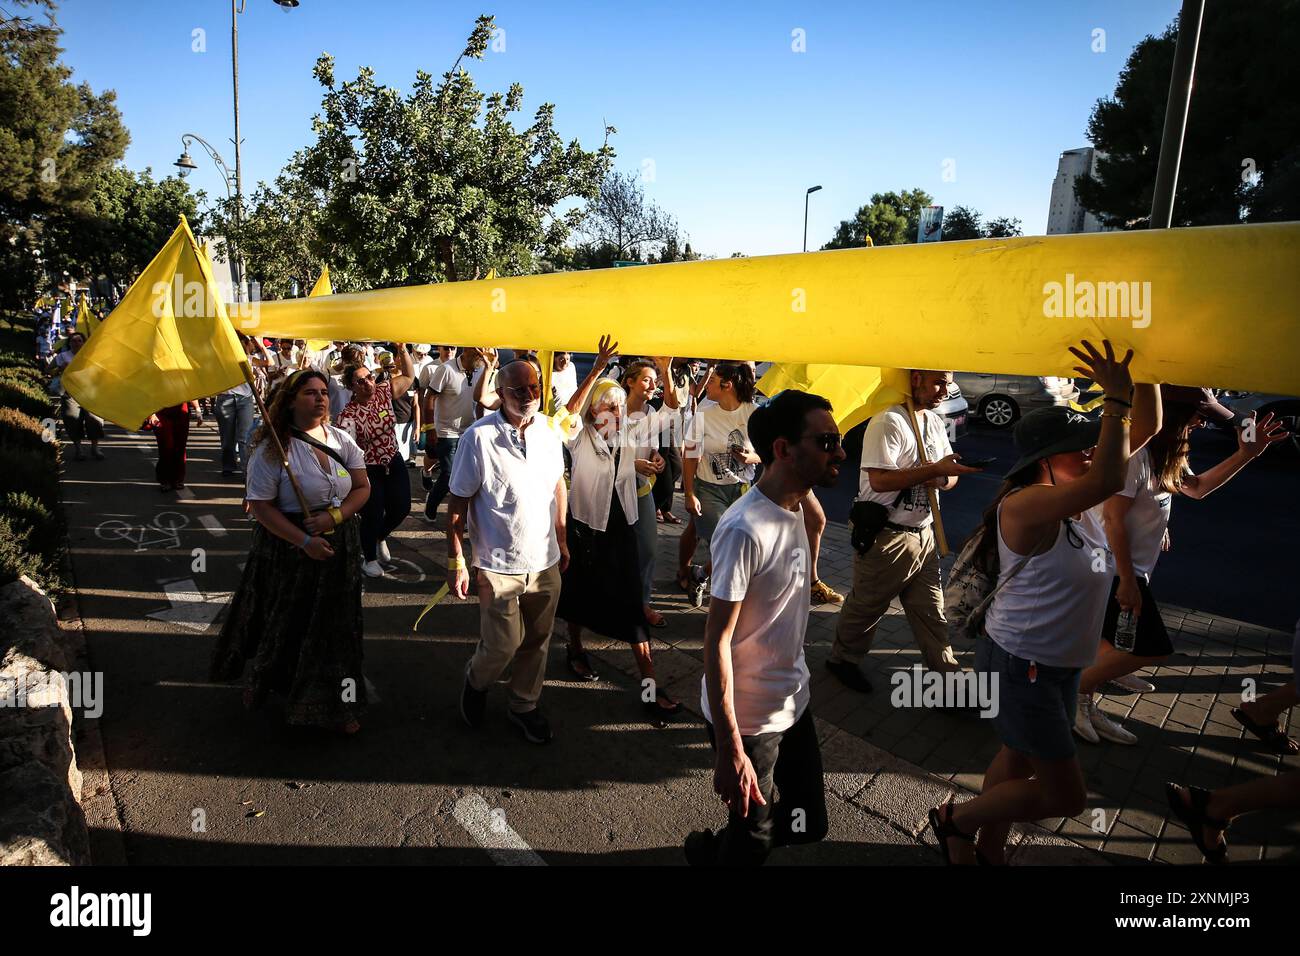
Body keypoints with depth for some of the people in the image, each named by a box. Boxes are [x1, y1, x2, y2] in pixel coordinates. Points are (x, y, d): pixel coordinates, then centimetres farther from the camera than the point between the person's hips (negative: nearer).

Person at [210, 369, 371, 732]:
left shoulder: (342, 440, 1)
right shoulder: (272, 448, -14)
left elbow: (363, 487, 2)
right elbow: (261, 506, -14)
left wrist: (335, 515, -16)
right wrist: (305, 541, -21)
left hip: (340, 547, 4)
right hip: (289, 549, -4)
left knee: (336, 628, 11)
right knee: (283, 624, 13)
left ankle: (336, 706, 26)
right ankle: (259, 682, 42)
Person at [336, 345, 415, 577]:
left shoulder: (383, 391, -6)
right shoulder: (349, 415, -22)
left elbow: (407, 377, 3)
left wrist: (403, 351, -12)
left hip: (394, 462, 5)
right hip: (368, 470, -5)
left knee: (401, 508, 10)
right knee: (373, 515, 4)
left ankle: (381, 537, 44)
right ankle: (370, 560, 29)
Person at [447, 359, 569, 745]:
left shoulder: (548, 432, 1)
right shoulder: (478, 437, -15)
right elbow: (458, 503, -10)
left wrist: (562, 540, 17)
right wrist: (455, 560, -11)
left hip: (545, 562, 5)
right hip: (499, 566, -5)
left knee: (536, 643, 16)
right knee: (502, 645, 3)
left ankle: (525, 705, 37)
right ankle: (476, 682, 36)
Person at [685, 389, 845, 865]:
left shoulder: (794, 507, 0)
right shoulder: (745, 530, -26)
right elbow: (717, 640, -24)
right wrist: (730, 750, -23)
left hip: (793, 702, 8)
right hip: (749, 719, -8)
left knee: (808, 825, 19)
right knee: (752, 841, 10)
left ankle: (714, 846, 42)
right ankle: (709, 850, 41)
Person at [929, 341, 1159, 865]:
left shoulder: (1077, 492, -1)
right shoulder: (1025, 504, -27)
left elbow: (1145, 429, 3)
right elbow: (1107, 480, -44)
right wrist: (1117, 396, -36)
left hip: (1060, 663, 9)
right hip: (1018, 666, -9)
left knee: (1020, 758, 24)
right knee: (1066, 795, 2)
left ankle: (990, 850, 44)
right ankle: (956, 819, 20)